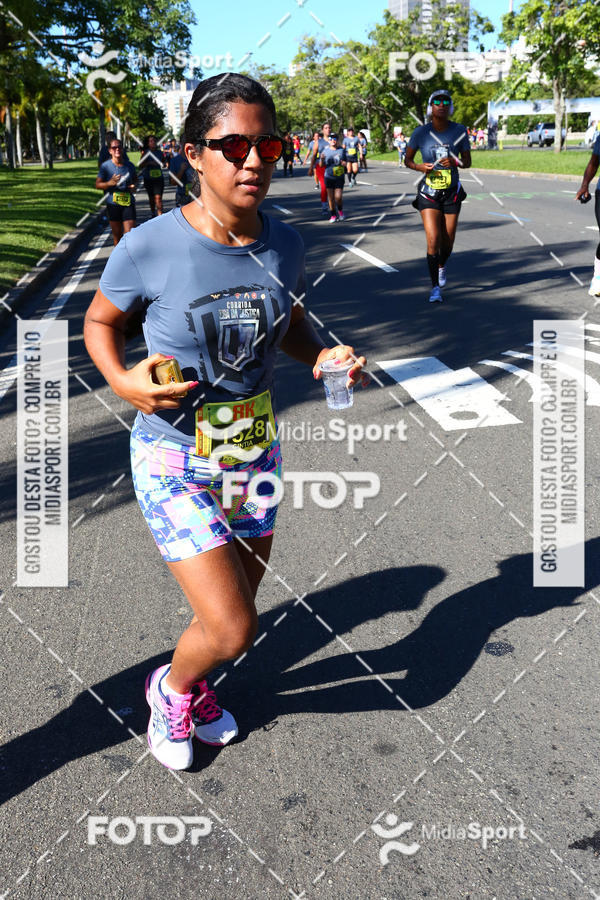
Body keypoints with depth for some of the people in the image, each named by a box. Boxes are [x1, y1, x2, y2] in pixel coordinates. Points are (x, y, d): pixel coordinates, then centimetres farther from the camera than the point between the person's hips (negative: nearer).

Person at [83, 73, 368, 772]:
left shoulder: (284, 245, -5)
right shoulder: (149, 248, -18)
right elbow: (99, 322, -1)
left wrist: (323, 356, -8)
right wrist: (121, 381, -20)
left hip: (255, 454, 5)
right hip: (174, 461, -5)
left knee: (237, 612, 19)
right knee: (231, 628, -9)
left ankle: (193, 689, 52)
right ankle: (172, 688, 27)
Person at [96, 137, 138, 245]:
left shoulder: (129, 166, 4)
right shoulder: (105, 166, -3)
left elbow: (135, 179, 22)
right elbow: (98, 185, -3)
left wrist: (134, 186, -1)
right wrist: (110, 183, -22)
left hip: (128, 203, 0)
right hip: (113, 204, 0)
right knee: (117, 235, 10)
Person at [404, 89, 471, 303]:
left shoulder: (459, 131, -2)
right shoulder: (421, 132, -5)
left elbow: (467, 162, 3)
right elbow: (407, 159, 6)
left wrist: (455, 162, -19)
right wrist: (420, 167, -15)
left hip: (452, 193, 2)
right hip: (428, 193, -2)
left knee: (448, 243, 8)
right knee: (433, 240, -15)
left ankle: (441, 266, 44)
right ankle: (435, 288, -5)